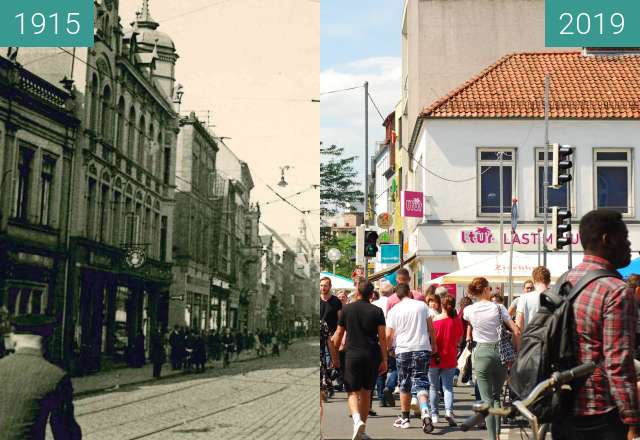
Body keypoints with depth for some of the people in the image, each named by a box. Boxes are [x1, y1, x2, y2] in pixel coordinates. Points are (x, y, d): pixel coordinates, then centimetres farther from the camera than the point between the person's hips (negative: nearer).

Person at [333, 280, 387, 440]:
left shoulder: (347, 309, 2)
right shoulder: (377, 311, 2)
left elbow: (338, 335, 5)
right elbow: (382, 337, -2)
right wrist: (384, 360, 3)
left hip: (353, 355, -1)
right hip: (372, 356, 2)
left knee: (353, 392, 1)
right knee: (366, 392, 13)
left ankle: (357, 419, -26)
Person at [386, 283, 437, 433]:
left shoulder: (393, 311, 1)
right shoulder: (422, 305, 3)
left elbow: (388, 335, 0)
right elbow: (431, 328, 7)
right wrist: (434, 344, 20)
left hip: (403, 349, 0)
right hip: (423, 348, 0)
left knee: (405, 384, 13)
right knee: (421, 382, 0)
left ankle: (404, 418, 21)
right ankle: (425, 412, -23)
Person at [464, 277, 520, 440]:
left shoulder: (469, 310, -1)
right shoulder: (499, 307, -2)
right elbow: (516, 332, -6)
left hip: (482, 353, -1)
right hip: (501, 352, 1)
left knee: (487, 399, 1)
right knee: (497, 395, 18)